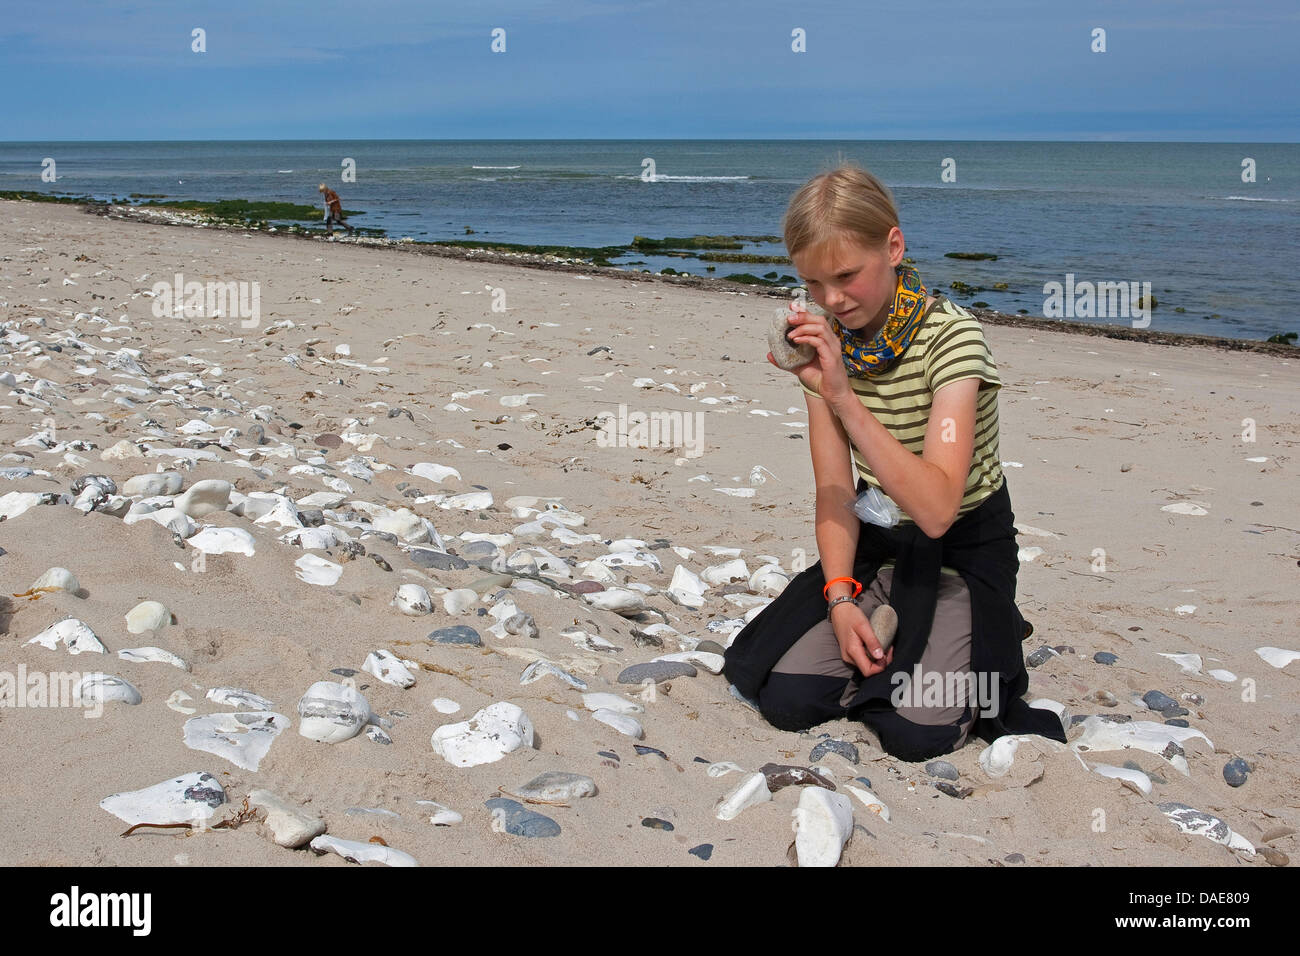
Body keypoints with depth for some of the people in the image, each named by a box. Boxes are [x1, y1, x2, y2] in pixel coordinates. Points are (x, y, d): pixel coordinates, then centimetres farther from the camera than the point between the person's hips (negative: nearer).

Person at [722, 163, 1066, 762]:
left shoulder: (951, 336, -23)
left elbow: (936, 509, -34)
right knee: (785, 698, -14)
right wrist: (840, 598, -19)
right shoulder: (828, 341, -5)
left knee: (916, 729, -23)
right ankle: (886, 633, 14)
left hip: (966, 545, -4)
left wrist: (843, 398, -42)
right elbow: (836, 491, -4)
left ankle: (977, 647, 9)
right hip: (878, 542, 5)